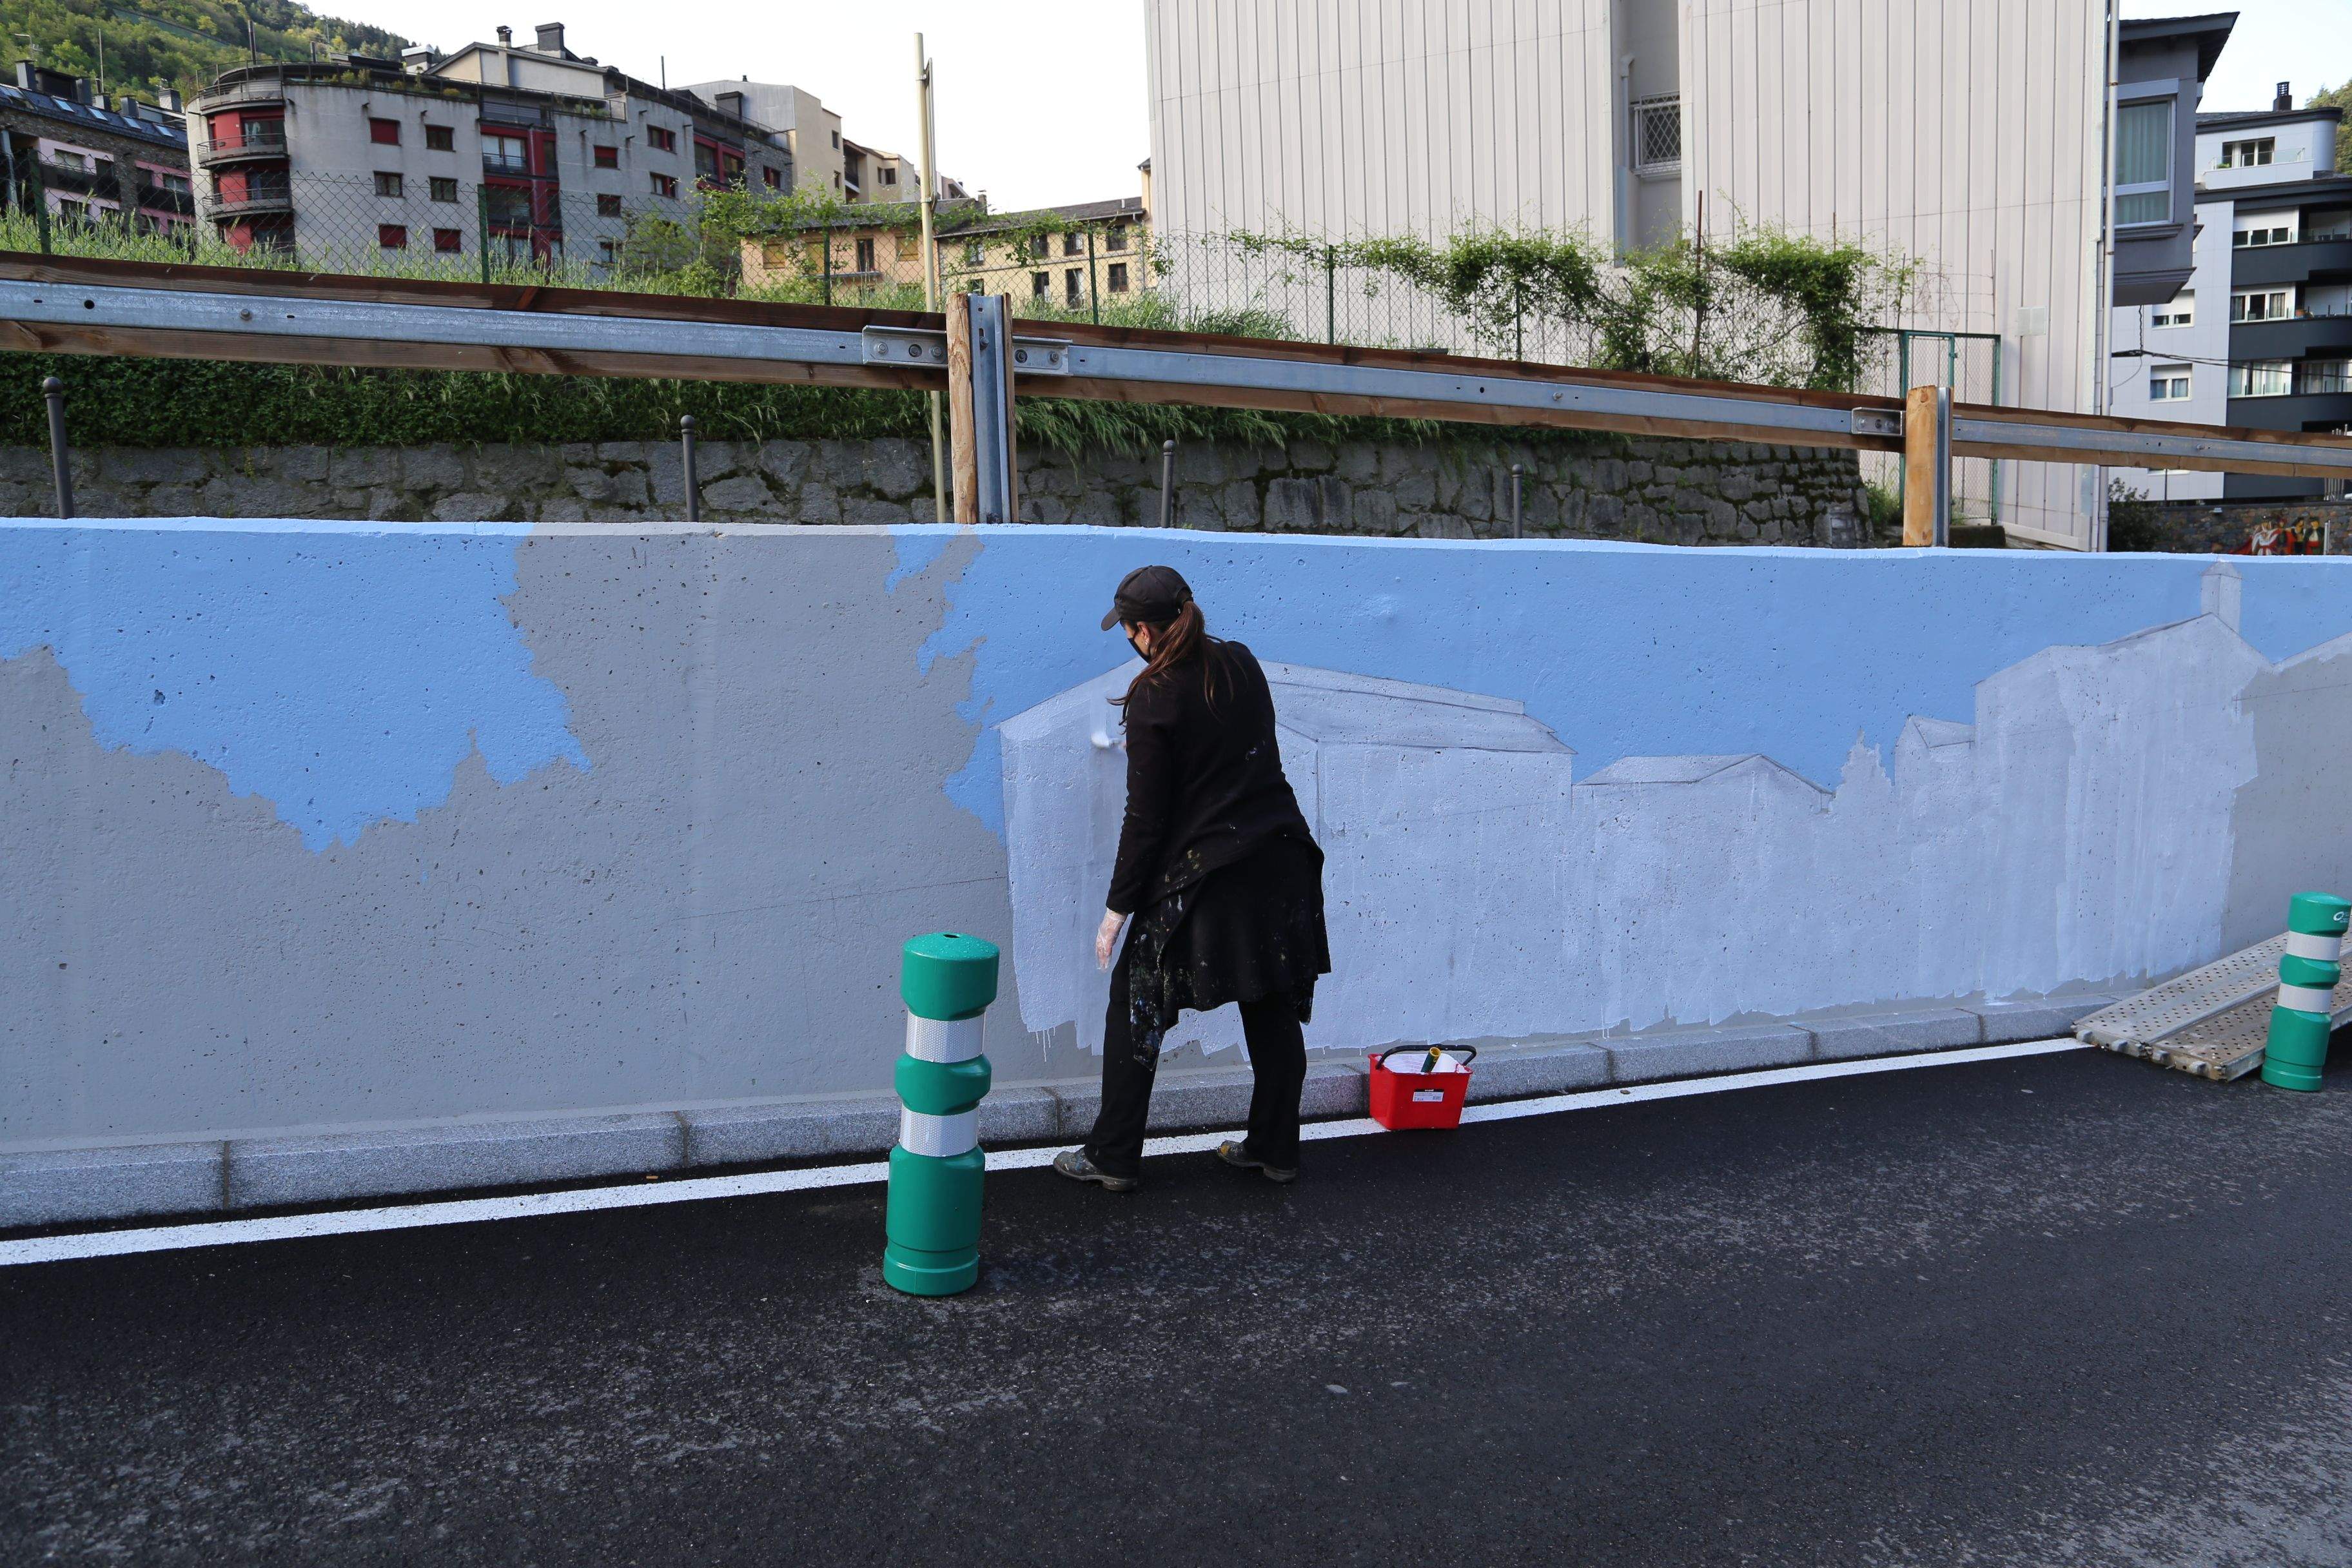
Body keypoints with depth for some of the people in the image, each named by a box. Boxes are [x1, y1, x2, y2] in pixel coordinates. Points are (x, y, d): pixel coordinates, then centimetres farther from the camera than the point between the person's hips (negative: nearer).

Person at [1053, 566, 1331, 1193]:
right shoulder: (1242, 665, 4)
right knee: (1273, 1011, 15)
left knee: (1136, 1009, 8)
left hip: (1202, 881, -6)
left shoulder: (1154, 701, -14)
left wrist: (1118, 908, -4)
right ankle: (1275, 1148, 26)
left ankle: (1113, 1157, 16)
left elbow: (1146, 818, -13)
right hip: (1279, 865, 6)